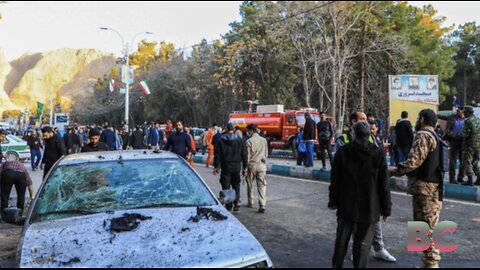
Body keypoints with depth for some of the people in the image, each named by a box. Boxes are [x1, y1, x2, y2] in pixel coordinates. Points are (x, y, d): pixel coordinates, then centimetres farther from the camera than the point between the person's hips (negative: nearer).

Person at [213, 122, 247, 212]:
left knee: (226, 186, 6)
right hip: (237, 166, 1)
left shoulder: (221, 140, -2)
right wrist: (245, 167, 8)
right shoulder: (239, 140, 1)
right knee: (236, 185, 12)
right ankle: (236, 203, 3)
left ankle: (228, 206, 6)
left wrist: (216, 166, 4)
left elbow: (217, 155, -2)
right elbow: (244, 154, 2)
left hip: (226, 166, -1)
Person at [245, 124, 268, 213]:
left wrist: (245, 167, -1)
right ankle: (262, 206, -9)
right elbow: (266, 154, 11)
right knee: (262, 186, 0)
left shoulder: (249, 141, -9)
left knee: (250, 185, 15)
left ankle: (250, 203, 26)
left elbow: (247, 156, -9)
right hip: (262, 165, 3)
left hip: (252, 165, -3)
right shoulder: (264, 140, 5)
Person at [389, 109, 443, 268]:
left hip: (425, 188, -10)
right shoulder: (434, 136, 19)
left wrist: (394, 171, -10)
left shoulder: (423, 135, -12)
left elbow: (414, 161, -21)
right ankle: (431, 261, 24)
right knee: (427, 228, 16)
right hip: (432, 187, 10)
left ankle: (431, 263, 0)